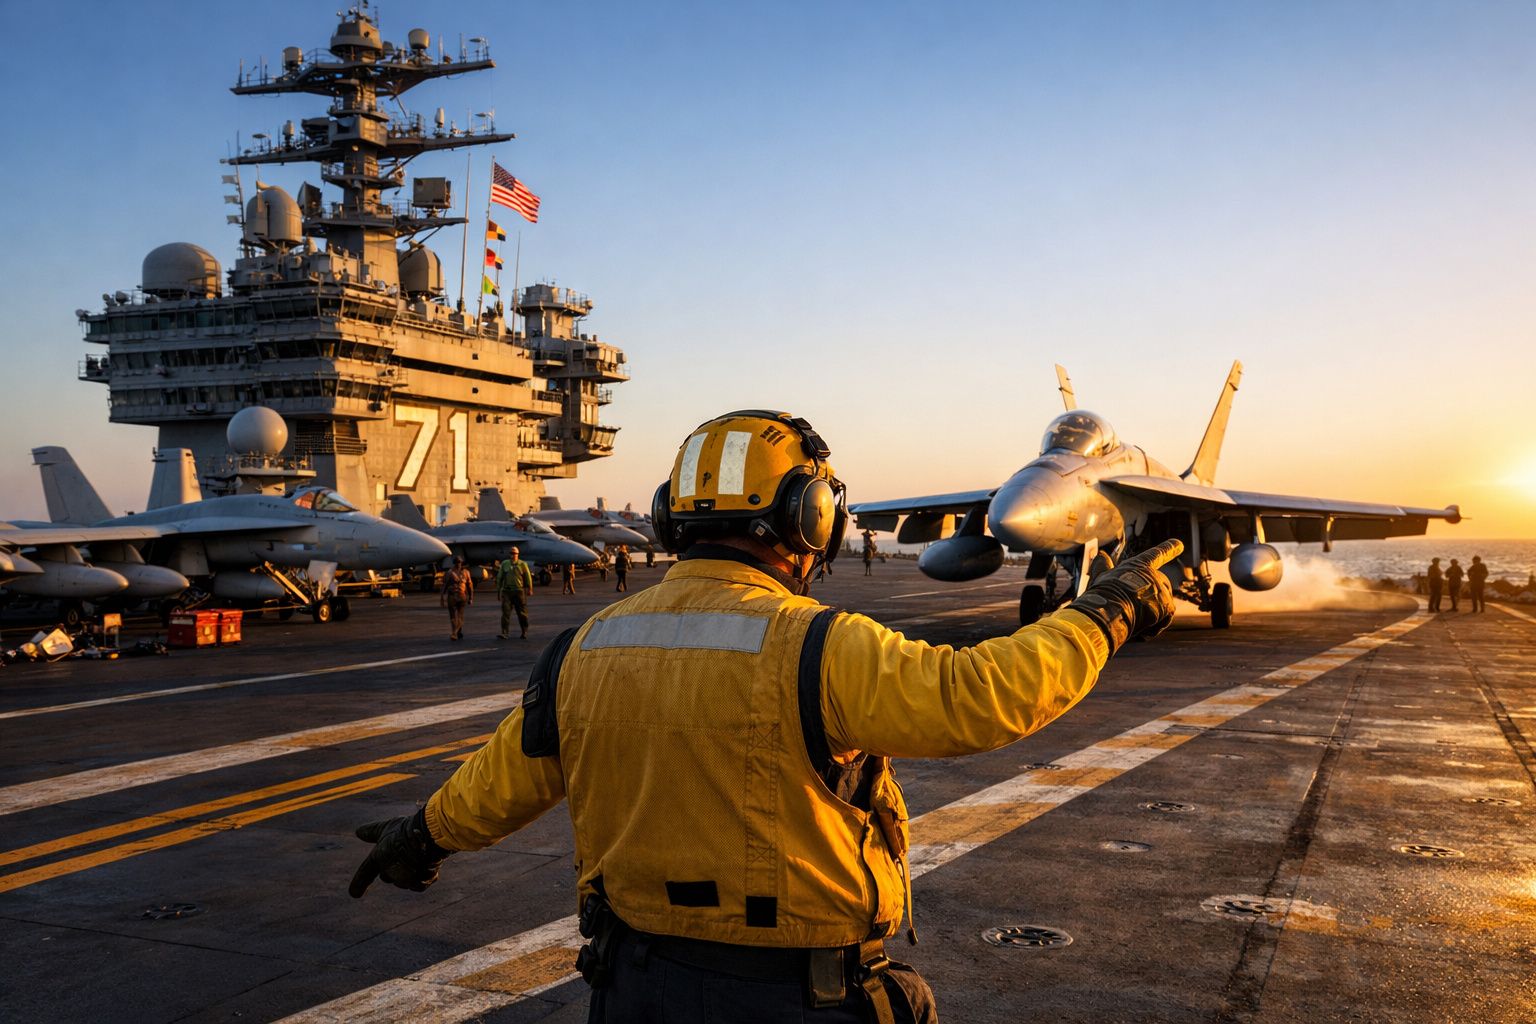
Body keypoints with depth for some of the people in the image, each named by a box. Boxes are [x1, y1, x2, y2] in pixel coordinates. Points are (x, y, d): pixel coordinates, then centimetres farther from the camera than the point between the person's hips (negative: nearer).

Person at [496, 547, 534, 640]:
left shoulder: (523, 564, 1)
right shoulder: (504, 564, 7)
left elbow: (528, 577, 3)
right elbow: (499, 577, 13)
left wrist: (529, 589, 1)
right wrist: (498, 590, 12)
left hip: (519, 591, -1)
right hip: (507, 591, 1)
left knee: (522, 613, 7)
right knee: (506, 612, -8)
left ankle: (524, 632, 21)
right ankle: (504, 633, -11)